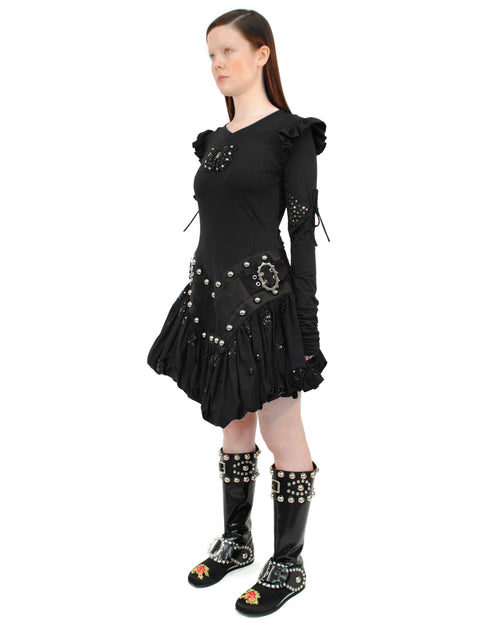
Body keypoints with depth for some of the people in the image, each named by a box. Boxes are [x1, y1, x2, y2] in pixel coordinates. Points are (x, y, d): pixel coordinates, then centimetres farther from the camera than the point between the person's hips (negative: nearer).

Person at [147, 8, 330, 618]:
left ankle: (288, 566, 18)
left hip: (263, 298, -7)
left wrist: (307, 330, -14)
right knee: (234, 428, 18)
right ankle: (236, 541, 34)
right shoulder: (214, 140, 15)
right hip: (212, 294, 8)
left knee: (282, 435, 3)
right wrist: (202, 299, 17)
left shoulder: (290, 134, -6)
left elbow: (303, 232, -11)